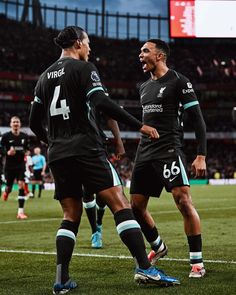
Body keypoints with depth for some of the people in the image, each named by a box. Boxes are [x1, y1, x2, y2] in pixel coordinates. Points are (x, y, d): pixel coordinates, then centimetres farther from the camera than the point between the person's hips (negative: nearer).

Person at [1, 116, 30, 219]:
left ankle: (20, 212, -12)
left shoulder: (25, 136, 4)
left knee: (21, 185, -14)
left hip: (21, 165, 1)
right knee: (9, 187, 9)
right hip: (9, 165, -1)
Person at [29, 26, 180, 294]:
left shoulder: (45, 77, 18)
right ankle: (144, 267, -17)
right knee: (120, 204, -8)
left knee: (71, 215, 11)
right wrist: (139, 126, -14)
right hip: (86, 149, -7)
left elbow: (34, 122, 20)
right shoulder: (84, 68, -1)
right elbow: (101, 103, -17)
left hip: (57, 155, 7)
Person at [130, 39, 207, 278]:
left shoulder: (178, 81, -3)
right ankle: (158, 247, 30)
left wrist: (201, 156, -14)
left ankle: (197, 261, -9)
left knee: (183, 201, -17)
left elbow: (197, 120, -6)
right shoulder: (144, 87, 19)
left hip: (169, 151, -8)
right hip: (145, 154, 8)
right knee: (136, 207, 7)